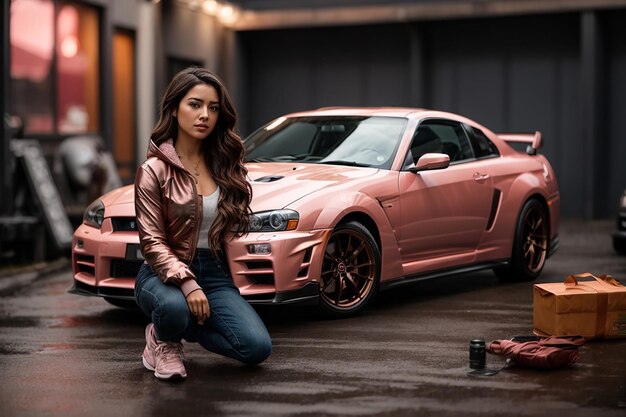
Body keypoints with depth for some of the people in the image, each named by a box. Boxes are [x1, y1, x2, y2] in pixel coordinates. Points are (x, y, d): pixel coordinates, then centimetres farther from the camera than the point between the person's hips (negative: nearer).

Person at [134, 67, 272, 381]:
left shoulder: (224, 165, 7)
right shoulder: (154, 170, -6)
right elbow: (152, 242, -12)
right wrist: (187, 283, -27)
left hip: (214, 273, 4)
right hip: (164, 273, -4)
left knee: (257, 347, -18)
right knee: (175, 308, -41)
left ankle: (185, 327, 10)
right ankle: (163, 340, -1)